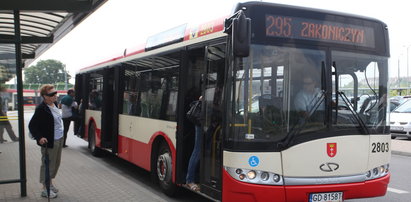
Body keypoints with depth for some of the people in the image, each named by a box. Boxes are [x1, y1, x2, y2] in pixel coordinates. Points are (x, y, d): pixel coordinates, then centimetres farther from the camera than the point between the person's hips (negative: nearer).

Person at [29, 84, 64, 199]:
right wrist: (39, 138, -26)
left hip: (59, 140, 8)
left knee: (56, 163, 18)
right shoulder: (41, 109, -18)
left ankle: (50, 183, 33)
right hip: (49, 142, -8)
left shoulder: (54, 104, 6)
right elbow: (32, 125, -15)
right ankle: (46, 189, 11)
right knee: (48, 164, 1)